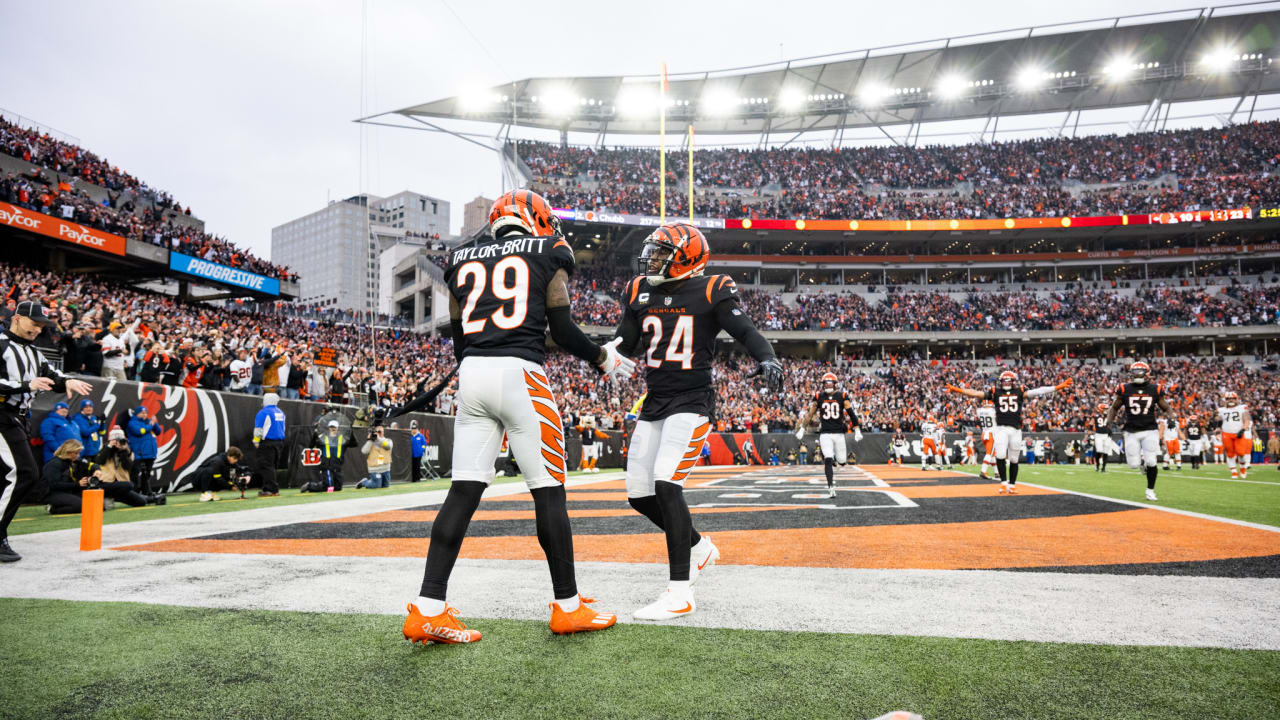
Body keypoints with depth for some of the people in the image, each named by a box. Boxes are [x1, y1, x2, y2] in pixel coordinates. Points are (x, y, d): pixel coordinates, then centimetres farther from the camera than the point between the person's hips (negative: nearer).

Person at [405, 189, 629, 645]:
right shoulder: (548, 255, 8)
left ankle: (428, 610, 0)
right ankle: (567, 606, 12)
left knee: (464, 490, 4)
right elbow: (561, 328, 2)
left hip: (471, 372, 5)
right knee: (549, 491, 3)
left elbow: (458, 337, 17)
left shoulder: (464, 259, 19)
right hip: (519, 374, -5)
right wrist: (603, 359, 17)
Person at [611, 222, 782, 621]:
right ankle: (698, 547, 33)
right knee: (639, 494, 7)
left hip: (692, 403, -7)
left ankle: (679, 594, -14)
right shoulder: (640, 292, 10)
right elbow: (626, 343, 15)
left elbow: (746, 331, -10)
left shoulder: (710, 292, -5)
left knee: (666, 484, -21)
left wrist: (767, 360, -29)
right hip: (654, 405, 7)